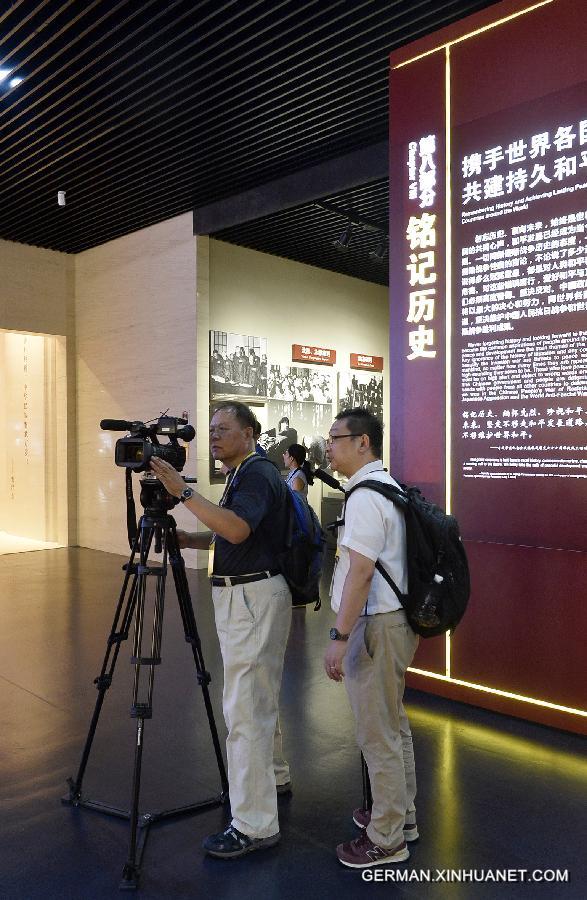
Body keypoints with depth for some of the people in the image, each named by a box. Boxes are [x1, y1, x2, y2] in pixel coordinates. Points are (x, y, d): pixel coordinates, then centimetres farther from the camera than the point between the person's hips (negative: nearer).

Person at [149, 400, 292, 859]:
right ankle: (274, 776, 39)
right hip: (242, 595, 11)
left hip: (254, 597, -11)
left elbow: (237, 529, -31)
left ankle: (255, 824, 0)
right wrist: (189, 540, 9)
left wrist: (183, 491, -31)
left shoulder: (258, 474, -16)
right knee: (260, 697, 22)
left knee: (245, 706, -8)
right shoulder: (242, 475, 16)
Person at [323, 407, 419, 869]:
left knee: (378, 735, 3)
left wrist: (340, 636, -22)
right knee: (394, 725, 21)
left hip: (375, 625, -10)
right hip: (396, 620, 10)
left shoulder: (366, 497, -20)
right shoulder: (387, 486, 12)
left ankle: (387, 839, 18)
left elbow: (360, 572, -25)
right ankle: (401, 814, 37)